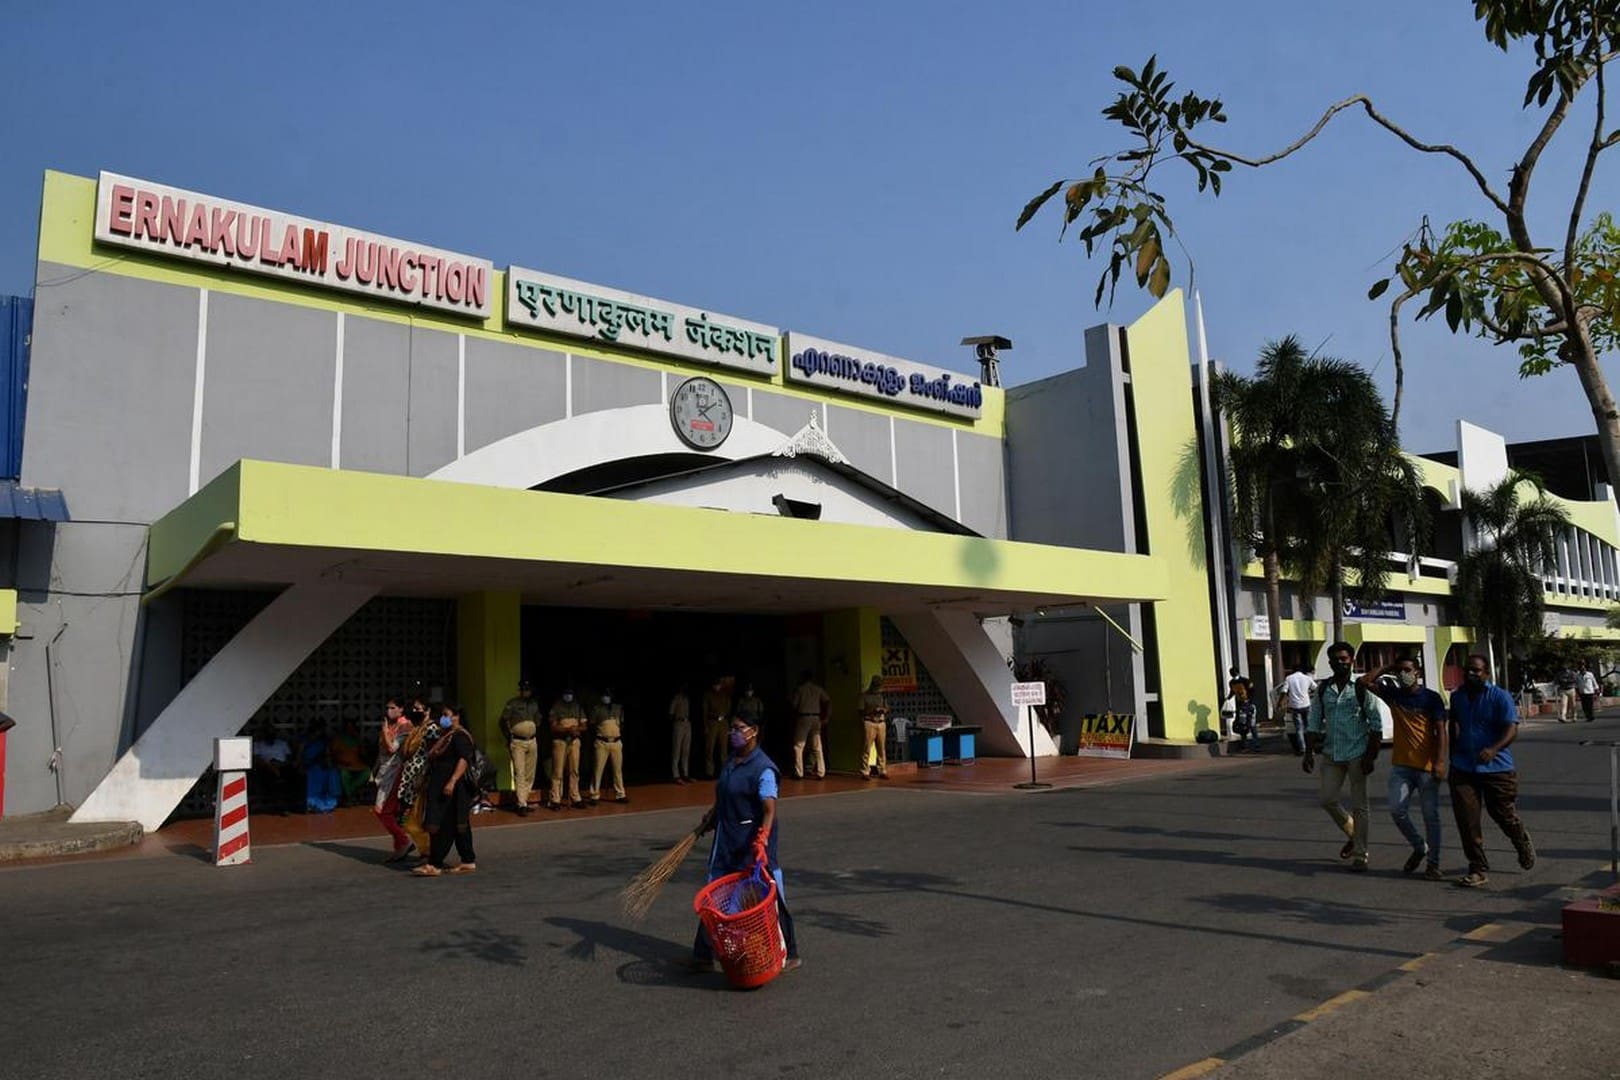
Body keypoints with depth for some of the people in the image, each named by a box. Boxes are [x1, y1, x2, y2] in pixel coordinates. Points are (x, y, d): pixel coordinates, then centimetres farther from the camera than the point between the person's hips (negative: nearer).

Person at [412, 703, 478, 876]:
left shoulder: (460, 736, -13)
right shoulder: (444, 735, 18)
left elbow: (464, 760, -24)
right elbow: (433, 760, 26)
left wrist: (452, 781, -31)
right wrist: (428, 783, 23)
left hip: (453, 788, -10)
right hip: (439, 787, 10)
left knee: (441, 826, -8)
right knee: (458, 826, 11)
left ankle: (434, 865, -6)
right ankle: (468, 861, 15)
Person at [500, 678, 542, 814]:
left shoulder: (534, 704, 13)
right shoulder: (512, 704, -3)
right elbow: (503, 721, -1)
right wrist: (509, 738, 0)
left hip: (532, 741, 6)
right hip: (518, 742, -5)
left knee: (530, 774, 5)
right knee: (520, 773, -10)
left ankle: (523, 799, 14)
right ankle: (522, 805, -10)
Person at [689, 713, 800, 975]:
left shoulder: (763, 769, -17)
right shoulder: (730, 762, 9)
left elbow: (770, 810, -24)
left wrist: (761, 840, -35)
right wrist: (709, 820, 26)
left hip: (752, 845, -8)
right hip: (726, 841, 8)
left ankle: (789, 954, 18)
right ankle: (704, 956, 24)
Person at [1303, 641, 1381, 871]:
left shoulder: (1361, 688, -5)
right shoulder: (1323, 689, 6)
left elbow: (1376, 725, -5)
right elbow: (1313, 723, 10)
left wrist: (1371, 756, -11)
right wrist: (1309, 753, 3)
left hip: (1357, 754, -4)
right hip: (1331, 754, 4)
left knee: (1358, 805, 1)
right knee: (1328, 800, 3)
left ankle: (1360, 854, 11)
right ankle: (1352, 834, 28)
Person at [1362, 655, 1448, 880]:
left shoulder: (1431, 698, -4)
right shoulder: (1393, 694, 7)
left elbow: (1442, 731, -8)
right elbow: (1365, 681, 6)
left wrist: (1440, 762, -16)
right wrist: (1387, 666, 5)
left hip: (1427, 766, -3)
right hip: (1400, 765, 4)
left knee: (1431, 815, 3)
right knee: (1397, 809, -5)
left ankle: (1433, 864, 12)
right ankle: (1419, 847, 19)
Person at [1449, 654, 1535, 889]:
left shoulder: (1500, 697, -8)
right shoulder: (1457, 697, 9)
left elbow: (1512, 729, -17)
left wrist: (1493, 749, -34)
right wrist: (1453, 756, 27)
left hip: (1497, 767, -4)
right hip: (1463, 769, 4)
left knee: (1504, 814, 10)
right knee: (1466, 820, -4)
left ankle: (1523, 843, 45)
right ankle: (1478, 869, 5)